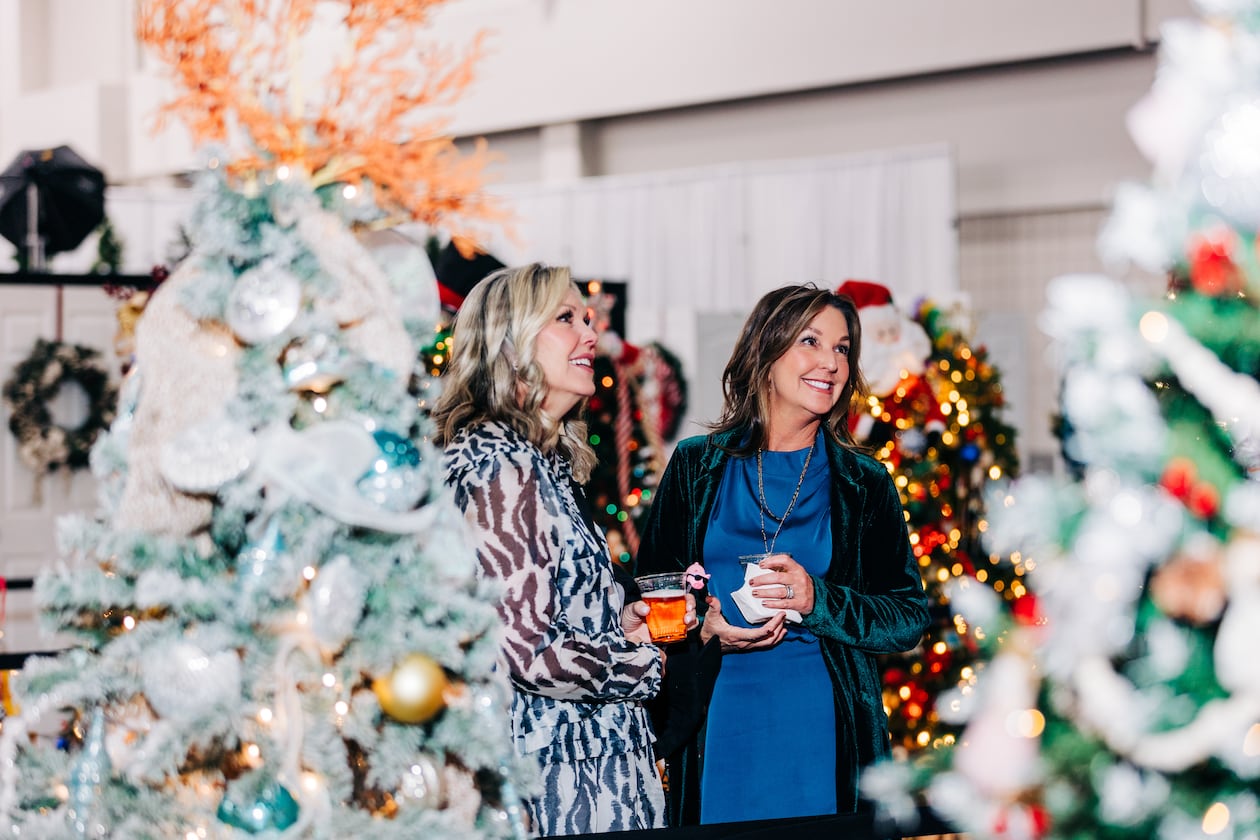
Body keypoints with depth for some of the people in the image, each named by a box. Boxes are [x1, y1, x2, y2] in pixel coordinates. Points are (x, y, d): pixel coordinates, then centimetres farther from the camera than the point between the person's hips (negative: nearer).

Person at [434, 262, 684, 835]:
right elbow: (525, 652, -22)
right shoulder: (498, 466, -15)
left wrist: (621, 625, 3)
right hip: (555, 777, -9)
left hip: (593, 762, 9)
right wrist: (648, 662, -8)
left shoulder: (549, 463, 14)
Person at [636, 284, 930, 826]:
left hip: (824, 735, 0)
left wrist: (818, 601, -14)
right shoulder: (696, 466, 7)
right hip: (717, 732, 0)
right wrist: (704, 628, -9)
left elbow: (911, 618, 2)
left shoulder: (866, 485, 6)